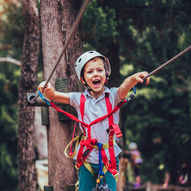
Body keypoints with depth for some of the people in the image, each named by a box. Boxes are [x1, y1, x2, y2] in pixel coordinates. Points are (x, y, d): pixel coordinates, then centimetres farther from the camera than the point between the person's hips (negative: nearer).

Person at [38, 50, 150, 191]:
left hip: (109, 158, -2)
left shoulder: (113, 96, -3)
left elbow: (124, 87, -23)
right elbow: (53, 96, 3)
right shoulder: (80, 99, 3)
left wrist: (134, 78, -45)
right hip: (87, 158, 2)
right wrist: (47, 89, -20)